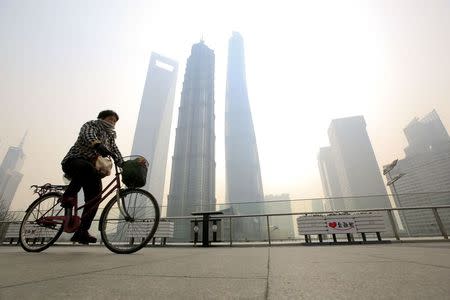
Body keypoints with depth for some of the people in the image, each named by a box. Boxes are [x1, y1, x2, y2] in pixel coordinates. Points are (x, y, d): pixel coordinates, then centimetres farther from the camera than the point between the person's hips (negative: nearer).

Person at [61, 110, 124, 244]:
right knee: (86, 167, -41)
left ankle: (81, 232, -1)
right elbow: (88, 135, -21)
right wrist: (98, 145, -43)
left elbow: (116, 153, 14)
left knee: (94, 197, -8)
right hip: (73, 162, -6)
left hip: (91, 170, 6)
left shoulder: (110, 136, 21)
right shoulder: (91, 125, 3)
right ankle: (67, 197, -25)